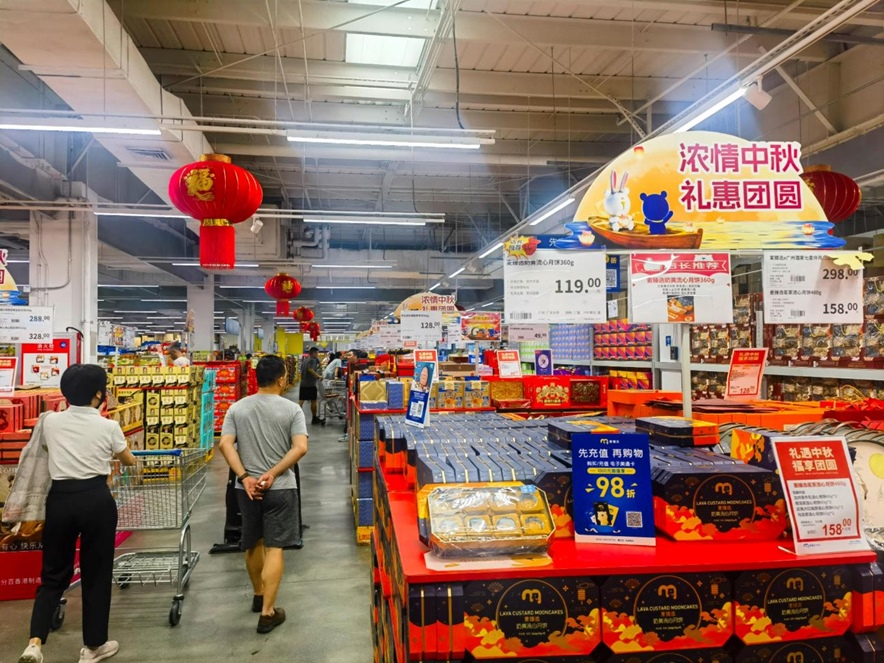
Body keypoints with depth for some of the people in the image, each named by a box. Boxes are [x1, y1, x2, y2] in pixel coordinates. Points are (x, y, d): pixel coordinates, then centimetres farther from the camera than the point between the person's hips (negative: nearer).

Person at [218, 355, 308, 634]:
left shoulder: (237, 408, 1)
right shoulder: (292, 409, -8)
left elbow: (225, 445, -8)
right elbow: (300, 448, -17)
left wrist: (245, 477, -11)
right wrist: (272, 474, -15)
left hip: (247, 488, 4)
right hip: (280, 488, -4)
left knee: (253, 544, 21)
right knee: (274, 548, 2)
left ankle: (258, 596, 40)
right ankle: (267, 612, 4)